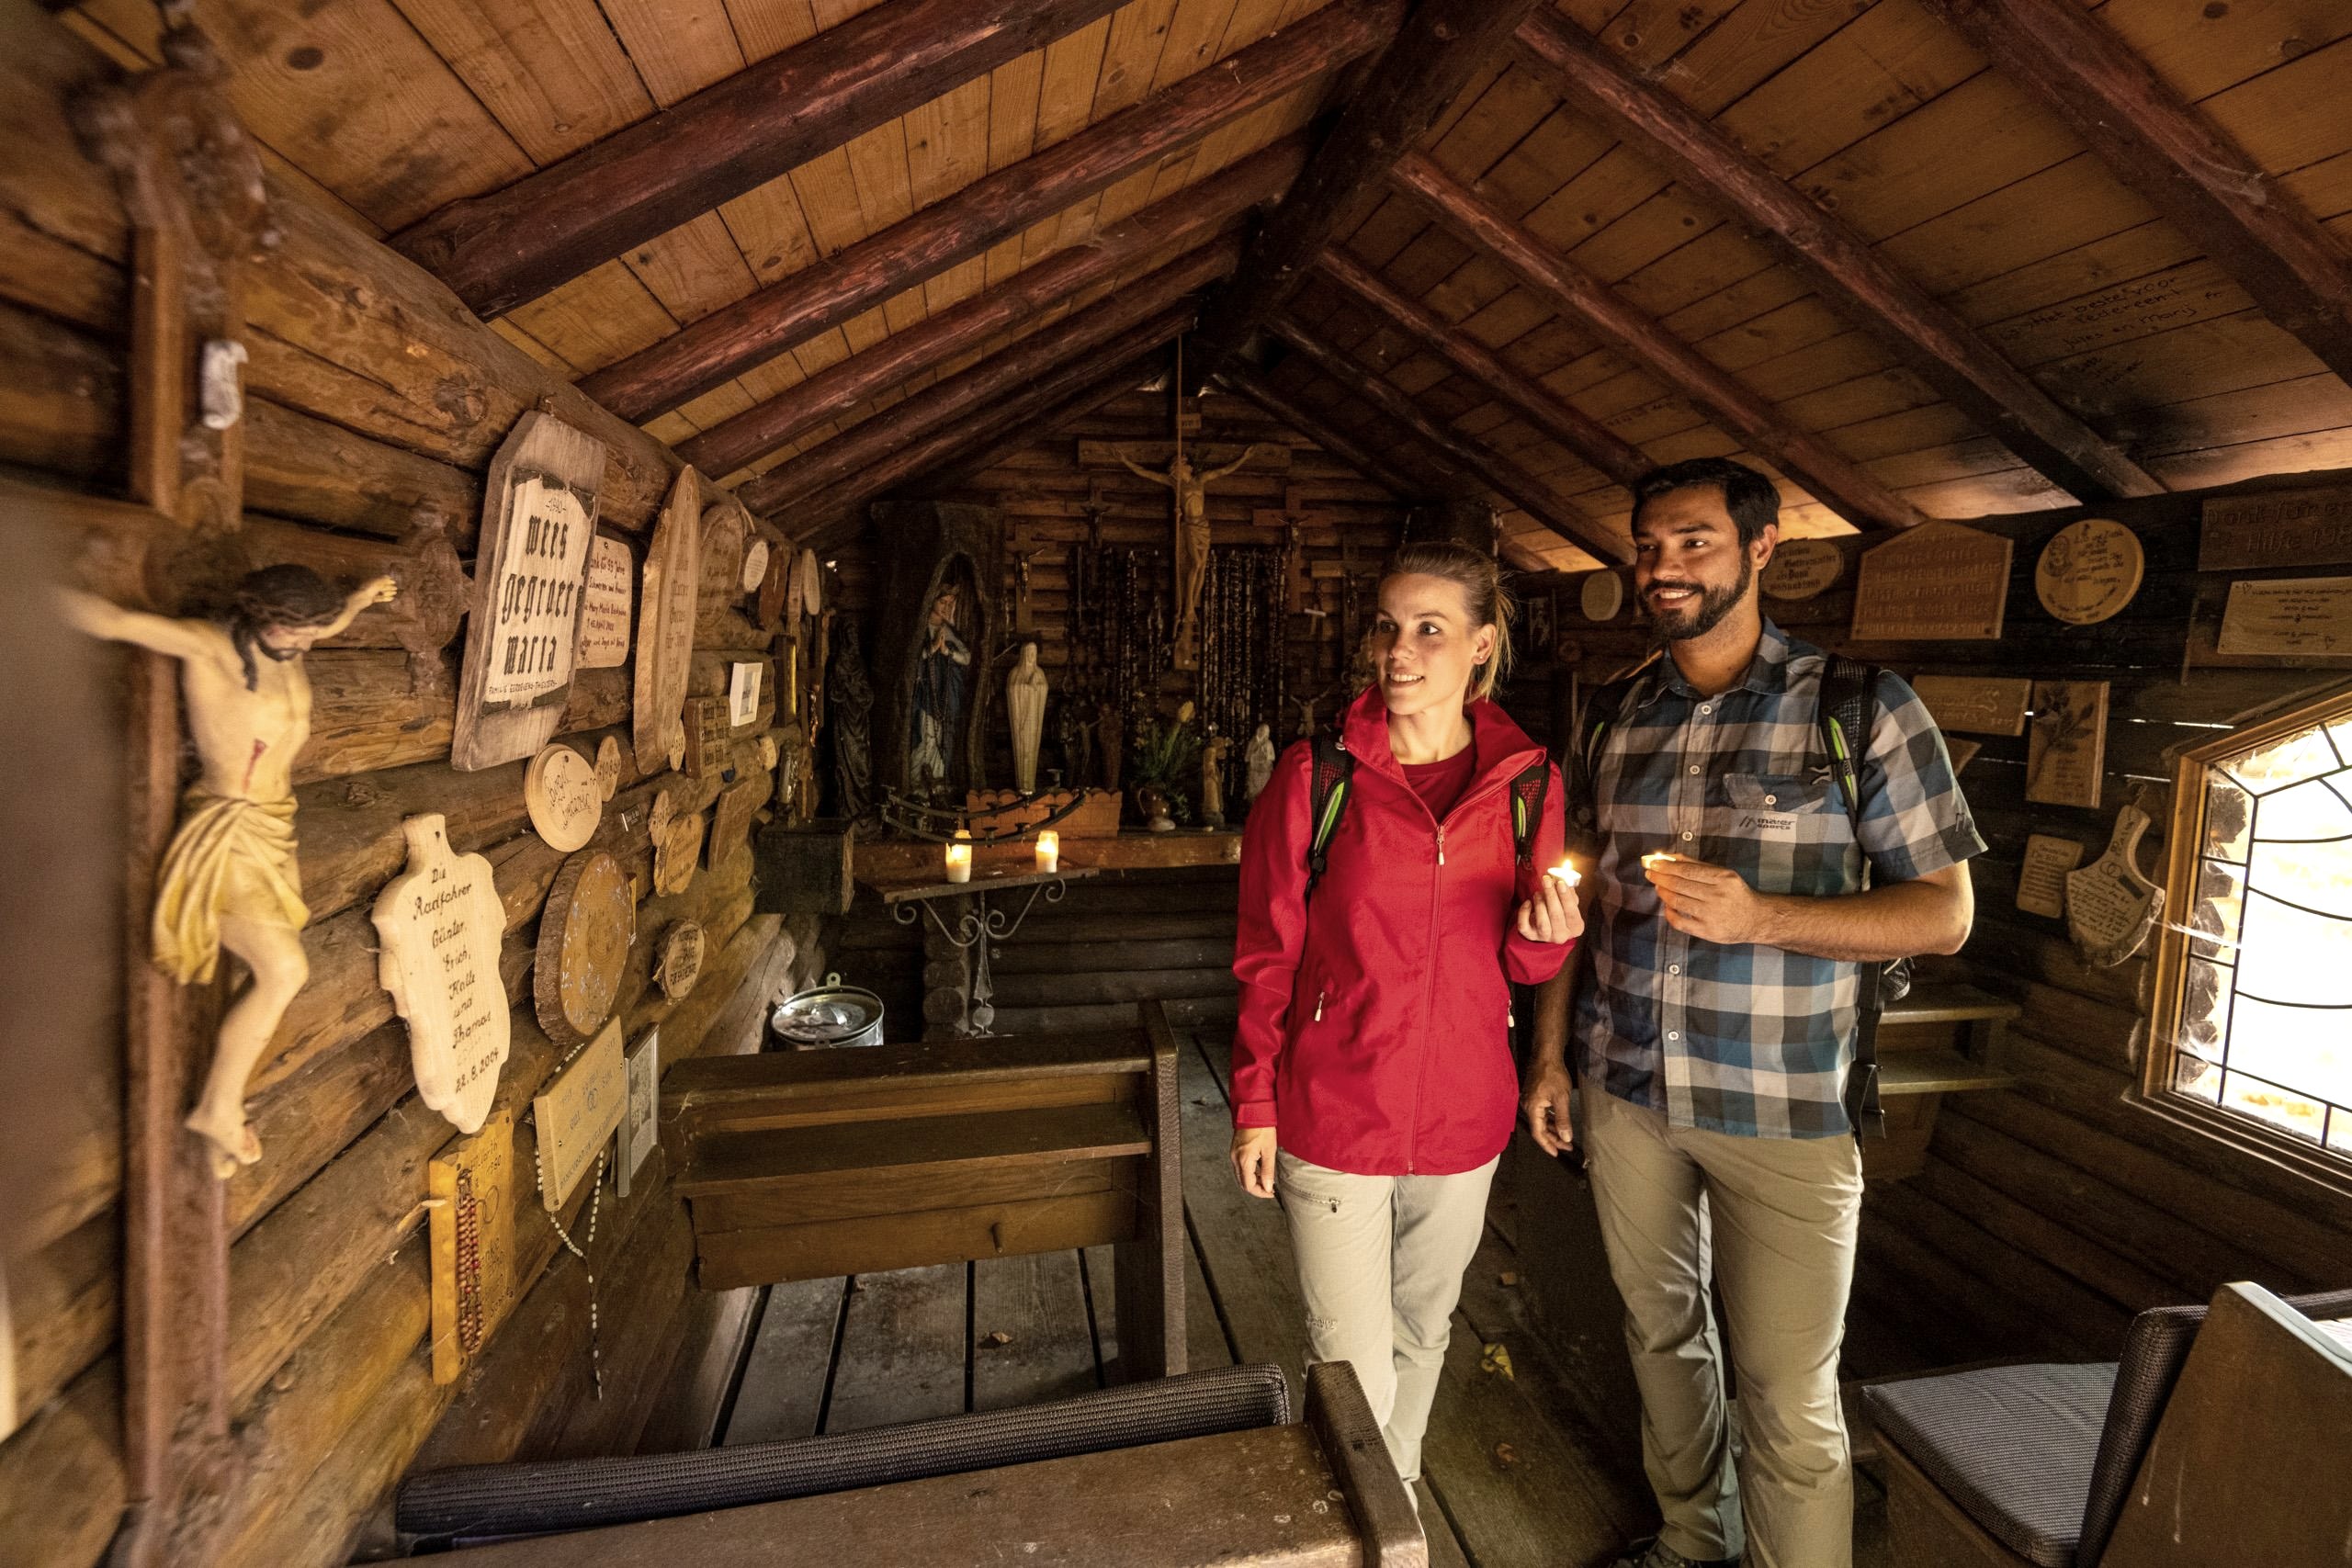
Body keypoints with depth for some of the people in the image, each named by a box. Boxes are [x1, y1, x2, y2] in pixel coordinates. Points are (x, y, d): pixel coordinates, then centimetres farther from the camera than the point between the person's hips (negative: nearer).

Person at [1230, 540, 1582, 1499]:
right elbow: (1266, 954, -6)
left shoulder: (1527, 783, -3)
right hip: (1331, 1121, -3)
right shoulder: (1315, 775, -12)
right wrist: (1255, 1104, -5)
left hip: (1462, 1119, 4)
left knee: (1421, 1332, 24)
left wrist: (1545, 934, -16)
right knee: (1354, 1370, 6)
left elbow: (1524, 965, 6)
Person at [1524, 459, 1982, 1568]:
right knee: (1659, 1334, 20)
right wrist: (1549, 1057, 8)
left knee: (1789, 1402, 4)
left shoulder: (1861, 706, -7)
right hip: (1624, 1093, 4)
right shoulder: (1613, 717, 4)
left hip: (1782, 1112, -4)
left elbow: (1944, 912, -7)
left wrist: (1760, 916, -24)